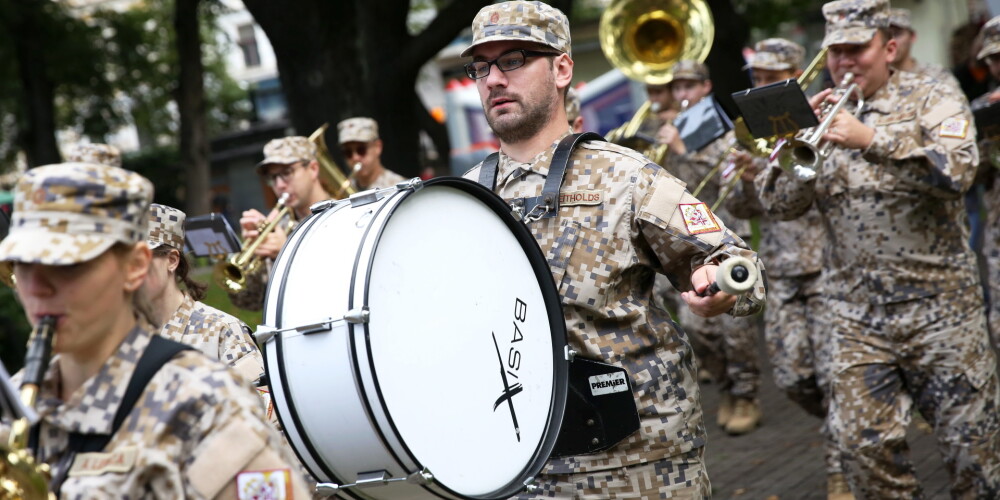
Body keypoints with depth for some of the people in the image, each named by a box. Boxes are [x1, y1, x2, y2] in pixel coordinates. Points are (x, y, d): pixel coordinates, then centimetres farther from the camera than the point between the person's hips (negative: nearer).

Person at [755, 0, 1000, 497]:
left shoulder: (931, 98, 0)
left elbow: (958, 171, -19)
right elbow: (779, 204, 2)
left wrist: (870, 138, -25)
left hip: (937, 305, -2)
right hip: (855, 315, 3)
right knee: (864, 445, -2)